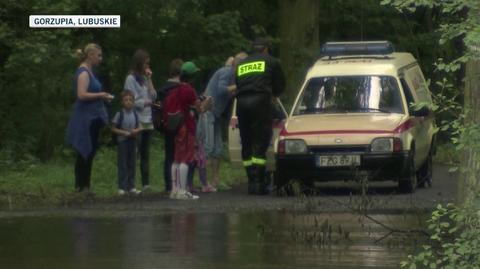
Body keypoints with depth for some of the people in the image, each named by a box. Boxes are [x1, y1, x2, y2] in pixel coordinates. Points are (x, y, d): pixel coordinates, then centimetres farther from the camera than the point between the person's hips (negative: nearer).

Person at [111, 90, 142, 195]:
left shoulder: (135, 114, 4)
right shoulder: (119, 114, -8)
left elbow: (139, 127, 12)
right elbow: (113, 128, -5)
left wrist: (136, 131, -11)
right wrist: (124, 132, -17)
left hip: (132, 140, 4)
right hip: (122, 141, -4)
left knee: (131, 164, 8)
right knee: (122, 165, -3)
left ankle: (131, 186, 12)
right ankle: (122, 187, 0)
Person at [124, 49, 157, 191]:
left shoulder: (144, 78, 15)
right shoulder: (131, 79, -6)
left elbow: (153, 96, 8)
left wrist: (149, 79, 4)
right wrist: (147, 102, -2)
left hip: (148, 121, 7)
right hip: (137, 121, -7)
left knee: (145, 154, 7)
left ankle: (146, 183, 8)